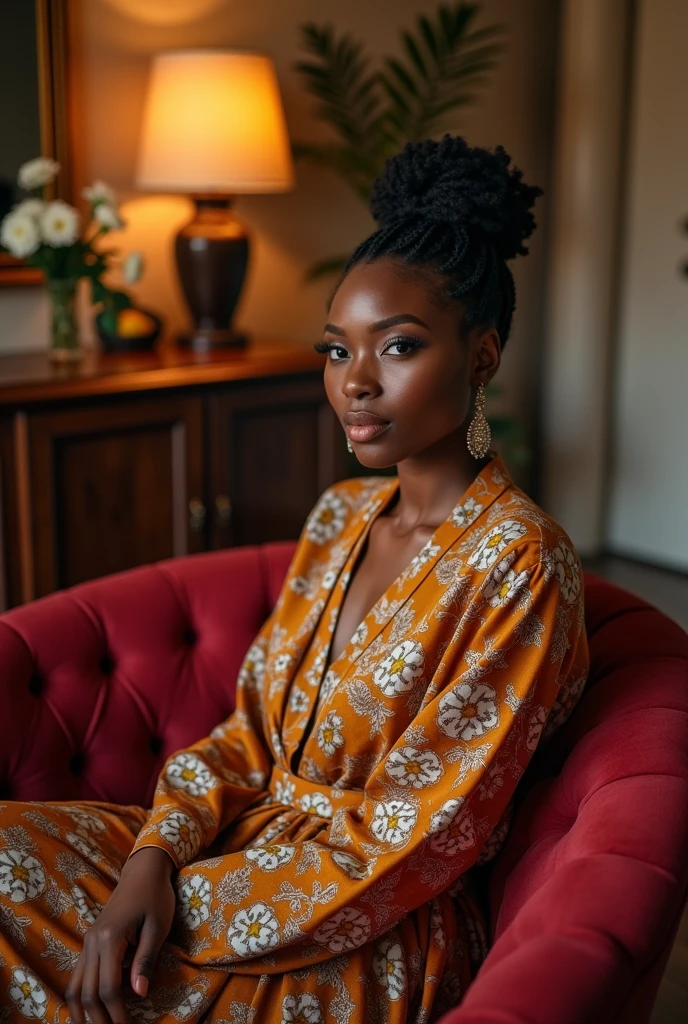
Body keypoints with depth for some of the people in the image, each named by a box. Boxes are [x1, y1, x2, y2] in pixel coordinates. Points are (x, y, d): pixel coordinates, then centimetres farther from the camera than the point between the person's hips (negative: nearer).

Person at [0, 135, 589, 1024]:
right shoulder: (342, 515, 5)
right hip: (256, 842, 7)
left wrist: (185, 913, -17)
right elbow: (252, 732, 6)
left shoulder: (516, 562, -19)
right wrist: (157, 857, -12)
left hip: (371, 944, -6)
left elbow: (401, 849, -19)